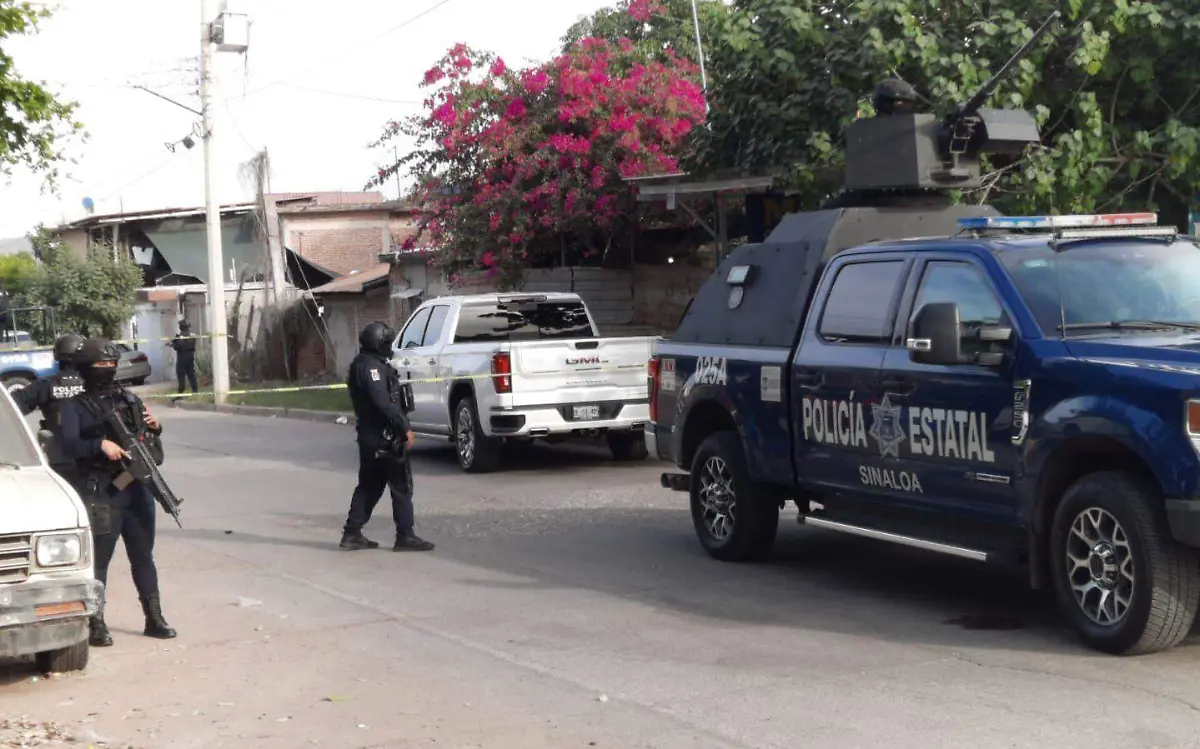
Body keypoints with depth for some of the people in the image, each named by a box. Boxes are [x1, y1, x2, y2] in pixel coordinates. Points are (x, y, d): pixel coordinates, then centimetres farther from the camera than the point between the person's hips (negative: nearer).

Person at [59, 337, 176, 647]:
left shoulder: (129, 399, 13)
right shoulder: (75, 406, -1)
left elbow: (147, 436, 22)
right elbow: (68, 445, -14)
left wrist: (155, 427, 0)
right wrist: (100, 444, -28)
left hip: (137, 489, 5)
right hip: (100, 494, -5)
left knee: (143, 557, 11)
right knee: (98, 561, 0)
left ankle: (154, 619, 19)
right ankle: (97, 624, 7)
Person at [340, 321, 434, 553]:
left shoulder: (360, 365, 14)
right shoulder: (373, 367, -17)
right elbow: (384, 403, -25)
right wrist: (405, 428, -24)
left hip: (368, 436, 10)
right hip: (384, 437, -10)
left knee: (368, 486, 15)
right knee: (401, 486, -3)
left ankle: (352, 534, 16)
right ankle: (405, 536, -2)